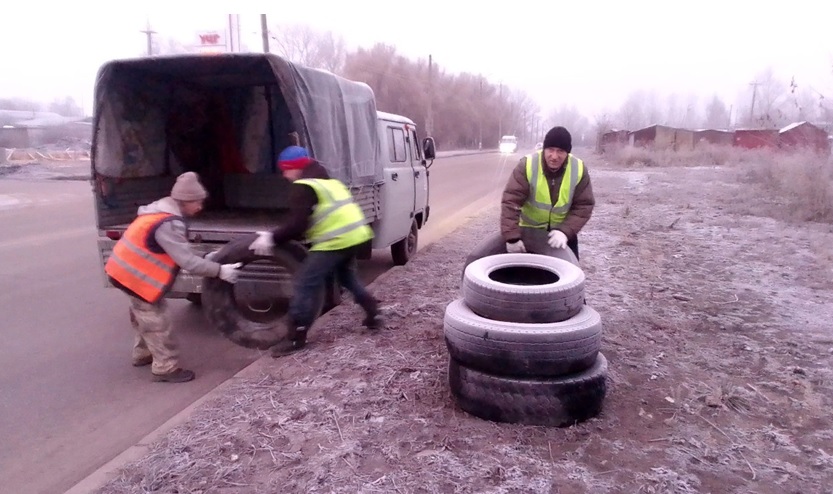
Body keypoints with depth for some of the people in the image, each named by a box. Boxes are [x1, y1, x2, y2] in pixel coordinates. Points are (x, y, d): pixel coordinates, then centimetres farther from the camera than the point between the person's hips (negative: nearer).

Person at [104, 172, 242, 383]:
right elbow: (187, 261, -28)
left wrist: (207, 260, 8)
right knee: (155, 323, -2)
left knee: (144, 316, 24)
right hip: (136, 276, -10)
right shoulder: (169, 225, -29)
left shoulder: (161, 209, 4)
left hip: (128, 269, 10)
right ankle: (166, 369, 7)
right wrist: (219, 271, -23)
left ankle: (143, 354, 40)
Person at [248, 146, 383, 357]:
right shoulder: (327, 181, 23)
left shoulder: (302, 187, -6)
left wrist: (272, 237, -6)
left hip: (336, 241, -9)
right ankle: (373, 315, 33)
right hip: (355, 234, 9)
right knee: (347, 276, 30)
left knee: (306, 284, -3)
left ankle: (296, 337, 1)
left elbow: (297, 225, -15)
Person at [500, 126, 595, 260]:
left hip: (563, 230, 2)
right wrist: (512, 236, -35)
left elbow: (584, 206, -15)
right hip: (529, 229, -2)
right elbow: (511, 201, -28)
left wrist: (565, 231, -30)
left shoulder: (579, 170, -18)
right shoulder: (527, 165, -25)